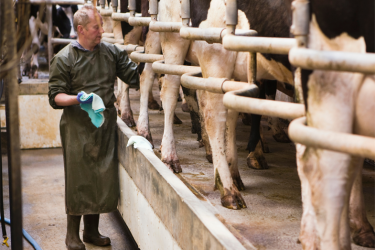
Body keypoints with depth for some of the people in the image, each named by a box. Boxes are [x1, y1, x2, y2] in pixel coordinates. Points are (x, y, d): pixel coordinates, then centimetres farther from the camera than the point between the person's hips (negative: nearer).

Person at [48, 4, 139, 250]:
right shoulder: (64, 59, -4)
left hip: (106, 124, 4)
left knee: (104, 179, 8)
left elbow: (135, 77, 9)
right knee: (78, 179, 0)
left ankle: (92, 230, 25)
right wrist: (76, 98, -23)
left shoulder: (111, 52, 8)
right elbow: (55, 96, -5)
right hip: (78, 126, -4)